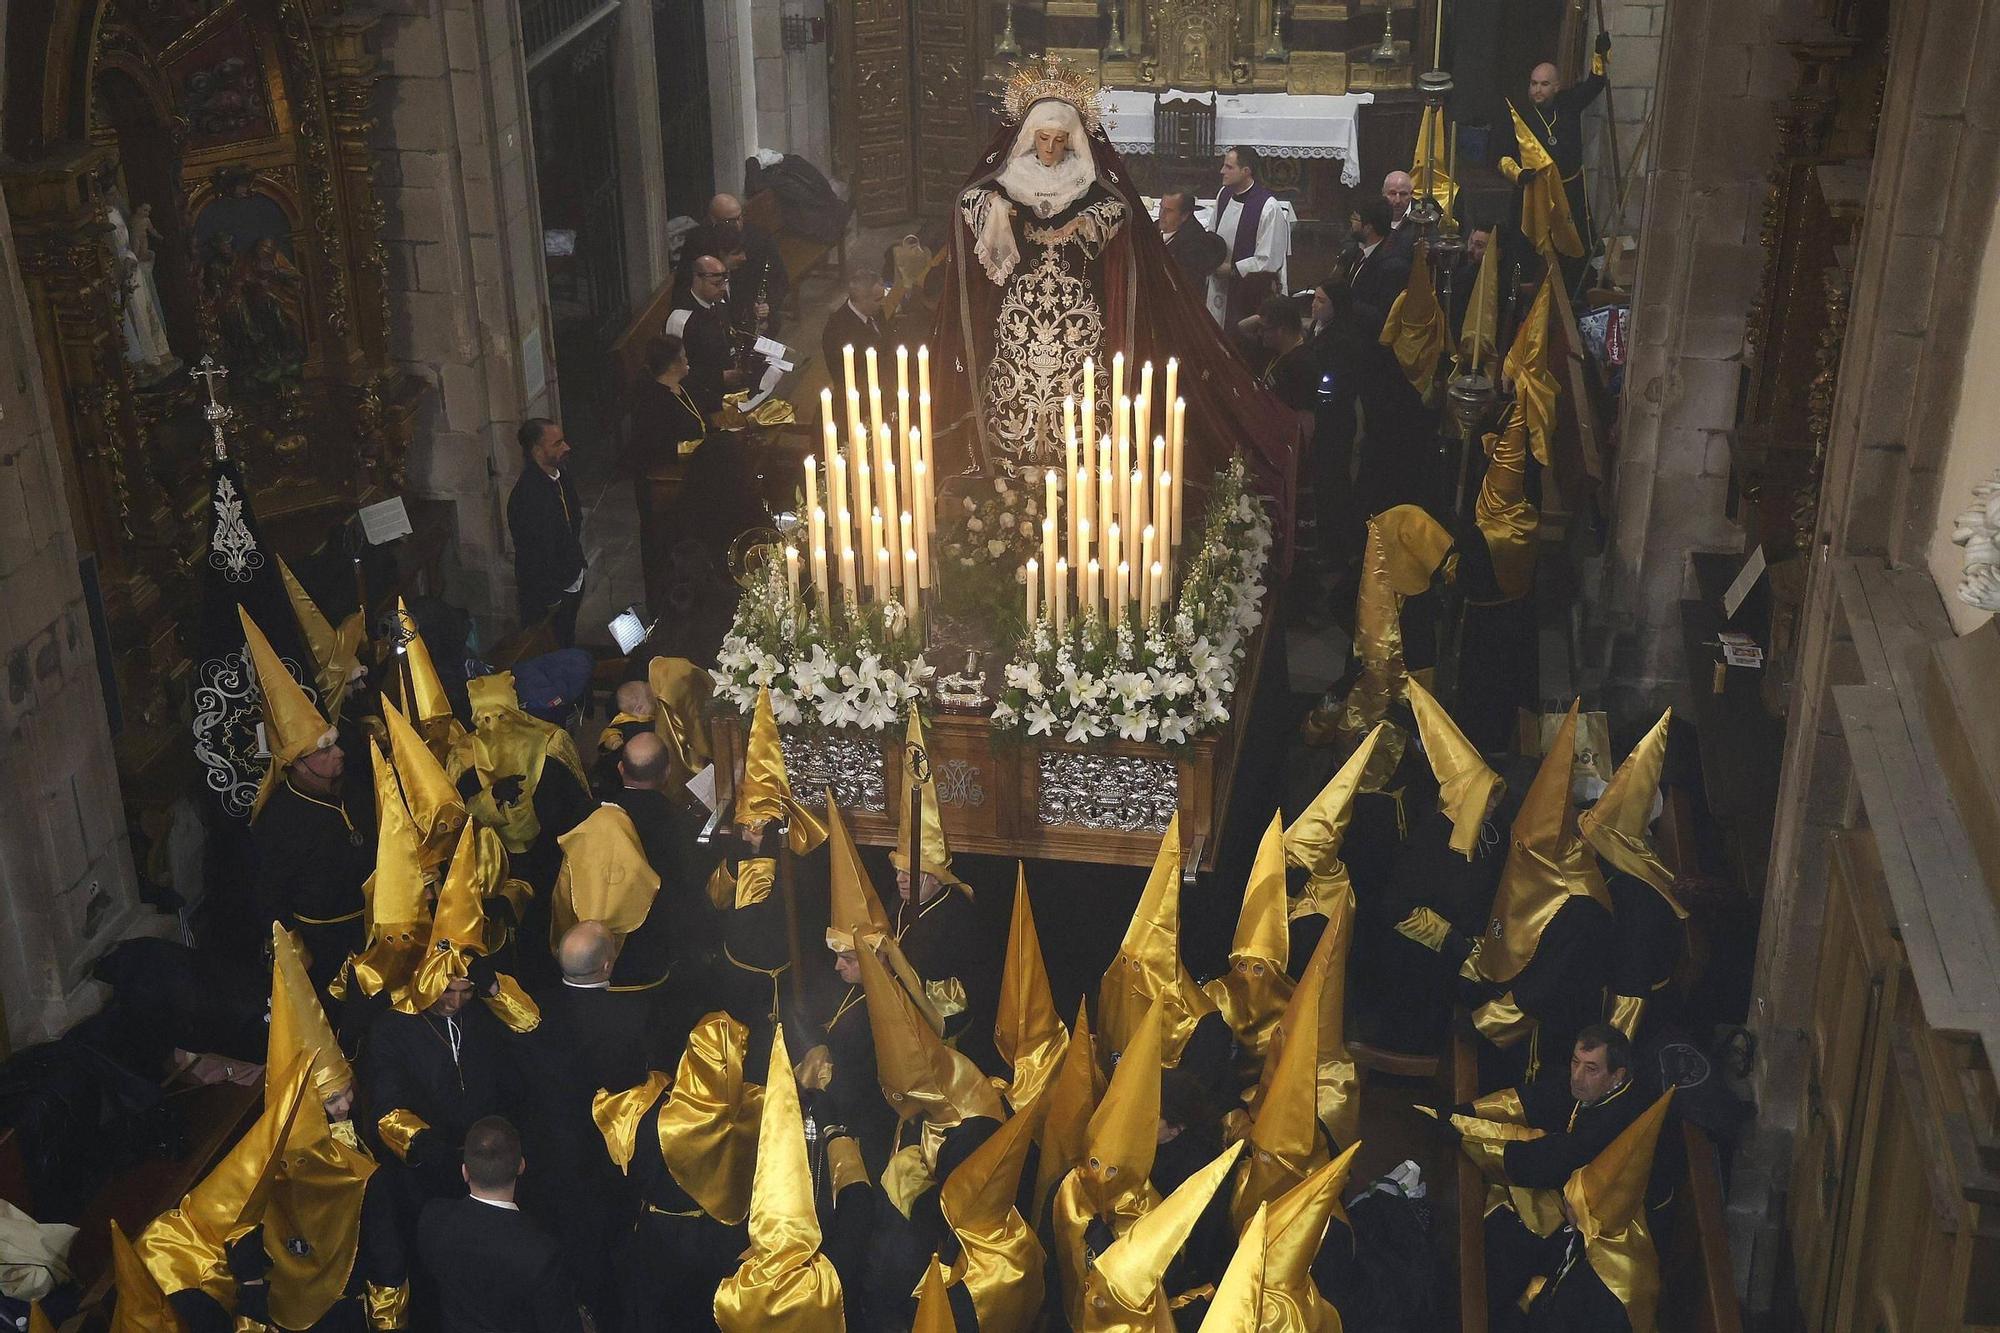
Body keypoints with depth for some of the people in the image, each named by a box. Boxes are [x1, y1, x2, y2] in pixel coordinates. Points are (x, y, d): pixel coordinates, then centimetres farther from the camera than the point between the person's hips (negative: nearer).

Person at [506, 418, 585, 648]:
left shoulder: (560, 478, 0)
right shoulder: (527, 495, -31)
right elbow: (535, 554, -27)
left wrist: (578, 567, 19)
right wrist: (551, 599, -21)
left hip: (571, 583, 9)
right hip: (547, 595, -8)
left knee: (567, 644, 24)